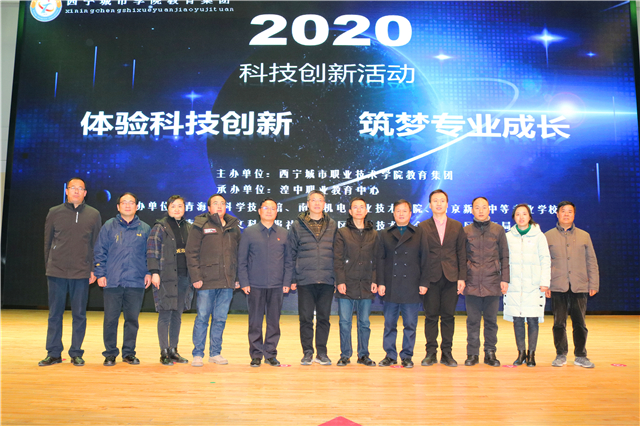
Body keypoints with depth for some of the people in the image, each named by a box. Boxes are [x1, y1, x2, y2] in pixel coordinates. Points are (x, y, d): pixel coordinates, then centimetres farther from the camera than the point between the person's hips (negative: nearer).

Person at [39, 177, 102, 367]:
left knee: (79, 315, 5)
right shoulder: (54, 212, 6)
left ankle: (76, 353, 15)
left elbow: (97, 244, 5)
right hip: (56, 272, 1)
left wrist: (93, 269, -1)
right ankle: (53, 353, 18)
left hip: (82, 273, -1)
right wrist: (48, 266, 5)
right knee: (55, 314, 7)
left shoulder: (93, 214, 5)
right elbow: (47, 242, 9)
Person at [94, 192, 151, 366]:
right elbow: (99, 252, 5)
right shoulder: (109, 226, 5)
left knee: (132, 319, 7)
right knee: (110, 319, 3)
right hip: (112, 281, -1)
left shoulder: (144, 229, 8)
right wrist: (100, 274, -1)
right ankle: (110, 353, 17)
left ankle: (129, 352, 19)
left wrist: (149, 272, 2)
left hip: (136, 282, 1)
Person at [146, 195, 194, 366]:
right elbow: (152, 251, -7)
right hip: (166, 277, -5)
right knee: (165, 314, -2)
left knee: (177, 315, 11)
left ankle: (173, 350, 21)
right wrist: (154, 272, -15)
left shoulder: (189, 228, 14)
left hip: (184, 277, 5)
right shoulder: (160, 227, -1)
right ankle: (164, 352, 7)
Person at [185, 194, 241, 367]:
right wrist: (196, 277, -10)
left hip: (227, 283, 4)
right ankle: (198, 354, 14)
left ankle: (215, 353, 21)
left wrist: (237, 278, 11)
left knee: (220, 319, 10)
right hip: (207, 282, -4)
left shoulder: (234, 227, 13)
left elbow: (239, 254, 15)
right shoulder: (200, 226, 0)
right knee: (202, 318, 2)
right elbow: (191, 253, -4)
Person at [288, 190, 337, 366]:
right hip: (305, 280, -1)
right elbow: (292, 254, 5)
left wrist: (338, 278, 4)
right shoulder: (297, 226, 5)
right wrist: (293, 278, 0)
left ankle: (321, 353, 19)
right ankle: (307, 352, 17)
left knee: (324, 318, 7)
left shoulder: (333, 225, 9)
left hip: (327, 280, 1)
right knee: (306, 318, 4)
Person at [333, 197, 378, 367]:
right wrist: (340, 281, -9)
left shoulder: (373, 234, 11)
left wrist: (374, 281, 0)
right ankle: (345, 355, 14)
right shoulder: (342, 233, 4)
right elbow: (337, 259, -1)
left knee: (364, 322, 7)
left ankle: (363, 355, 19)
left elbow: (376, 260, 10)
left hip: (366, 286, 2)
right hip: (347, 285, -2)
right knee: (345, 322, 2)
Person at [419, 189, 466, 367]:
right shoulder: (422, 227, 5)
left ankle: (446, 353, 15)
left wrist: (462, 277, 0)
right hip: (430, 278, -1)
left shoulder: (457, 226, 10)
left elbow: (462, 254, 7)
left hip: (451, 278, 1)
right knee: (431, 316, 3)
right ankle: (431, 353, 13)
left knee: (448, 316, 5)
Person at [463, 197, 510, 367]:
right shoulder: (466, 231, 7)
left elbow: (504, 256, 8)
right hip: (472, 283, 0)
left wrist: (505, 279, 1)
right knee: (473, 320, 4)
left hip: (492, 283, 0)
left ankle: (490, 353, 17)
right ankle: (472, 353, 13)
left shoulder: (498, 230, 7)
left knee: (491, 320, 6)